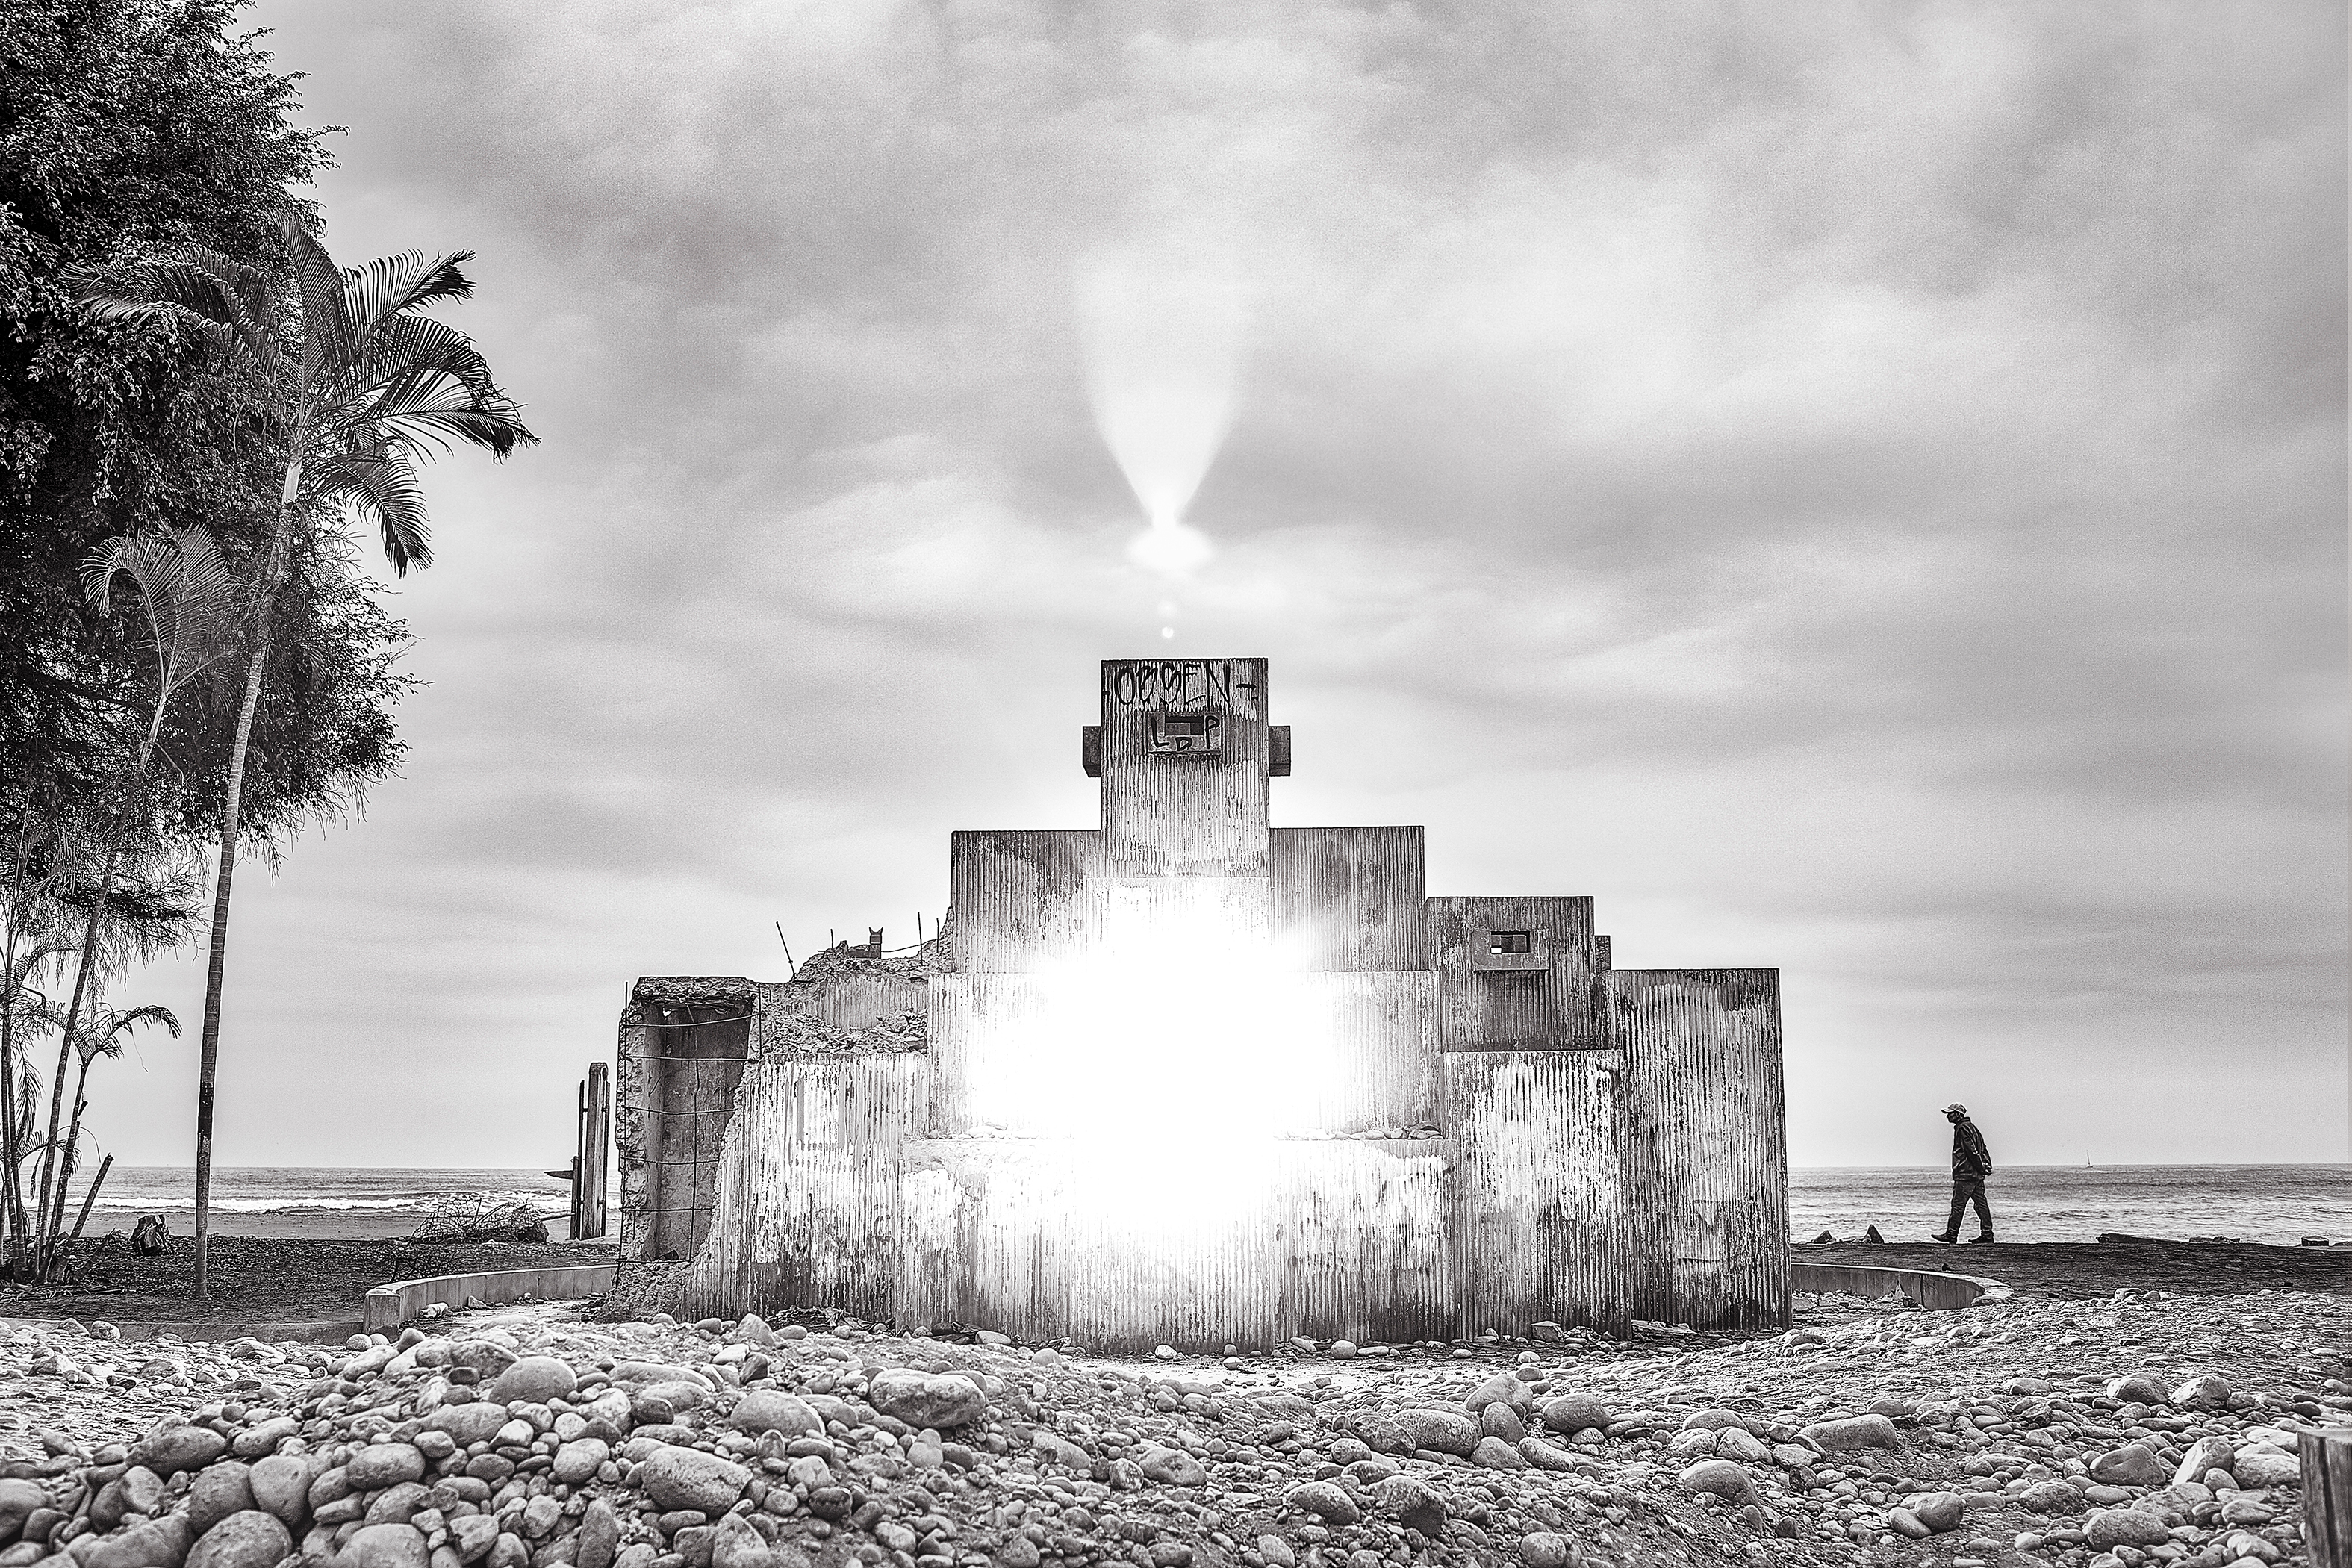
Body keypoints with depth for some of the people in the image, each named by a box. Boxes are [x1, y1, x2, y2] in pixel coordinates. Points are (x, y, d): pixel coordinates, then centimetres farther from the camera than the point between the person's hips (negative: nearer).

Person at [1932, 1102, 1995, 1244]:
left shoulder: (1962, 1129, -12)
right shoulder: (1971, 1127, 18)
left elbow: (1972, 1150, -19)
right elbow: (1982, 1149, 19)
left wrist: (1981, 1167, -15)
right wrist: (1986, 1166, 14)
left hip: (1965, 1174, -10)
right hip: (1977, 1175, 10)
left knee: (1958, 1204, -7)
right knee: (1981, 1204, 9)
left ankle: (1951, 1234, -5)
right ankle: (1987, 1234, 9)